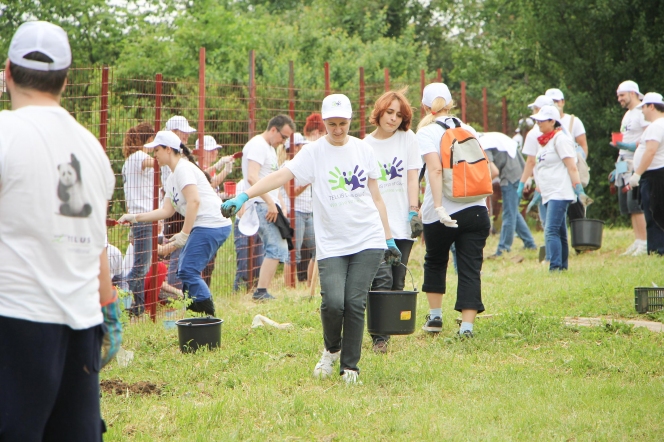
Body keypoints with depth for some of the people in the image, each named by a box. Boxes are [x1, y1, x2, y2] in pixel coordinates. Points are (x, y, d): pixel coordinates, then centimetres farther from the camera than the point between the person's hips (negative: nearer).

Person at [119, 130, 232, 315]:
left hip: (211, 225, -10)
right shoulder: (172, 178, 22)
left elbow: (194, 201, -19)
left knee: (188, 271, -13)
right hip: (204, 227, 10)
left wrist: (184, 234, -19)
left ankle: (209, 318, -11)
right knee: (185, 271, 11)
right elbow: (167, 210, 20)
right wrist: (135, 217, 19)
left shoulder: (183, 168, -9)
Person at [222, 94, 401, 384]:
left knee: (354, 303, -7)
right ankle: (331, 350, 17)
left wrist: (389, 239, 18)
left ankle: (349, 366, 9)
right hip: (331, 245, -2)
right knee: (333, 302, -15)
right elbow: (282, 176, -15)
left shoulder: (363, 150, 9)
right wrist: (243, 197, -30)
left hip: (368, 240, 2)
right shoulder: (313, 152, -1)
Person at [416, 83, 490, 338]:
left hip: (443, 214, -3)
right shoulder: (469, 130, 11)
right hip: (476, 209, 3)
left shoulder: (426, 132, -4)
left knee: (435, 262, 20)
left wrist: (439, 207, -23)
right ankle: (467, 326, -5)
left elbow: (435, 169, -17)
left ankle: (435, 317, 24)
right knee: (470, 269, 2)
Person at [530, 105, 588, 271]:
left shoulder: (560, 139, -8)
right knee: (559, 232, 10)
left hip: (560, 193, -10)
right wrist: (538, 193, 25)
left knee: (551, 231, -18)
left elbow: (571, 167, -14)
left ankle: (555, 268, -23)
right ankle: (563, 267, 12)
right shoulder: (545, 141, 19)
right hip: (549, 194, 10)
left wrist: (579, 190, -19)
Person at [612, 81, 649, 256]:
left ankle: (644, 243, -12)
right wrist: (618, 165, 21)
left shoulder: (642, 113, -8)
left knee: (635, 205, -13)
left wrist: (631, 147, -27)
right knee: (628, 207, 7)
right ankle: (637, 242, 11)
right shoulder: (627, 115, 21)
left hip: (637, 164, -9)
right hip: (624, 165, 9)